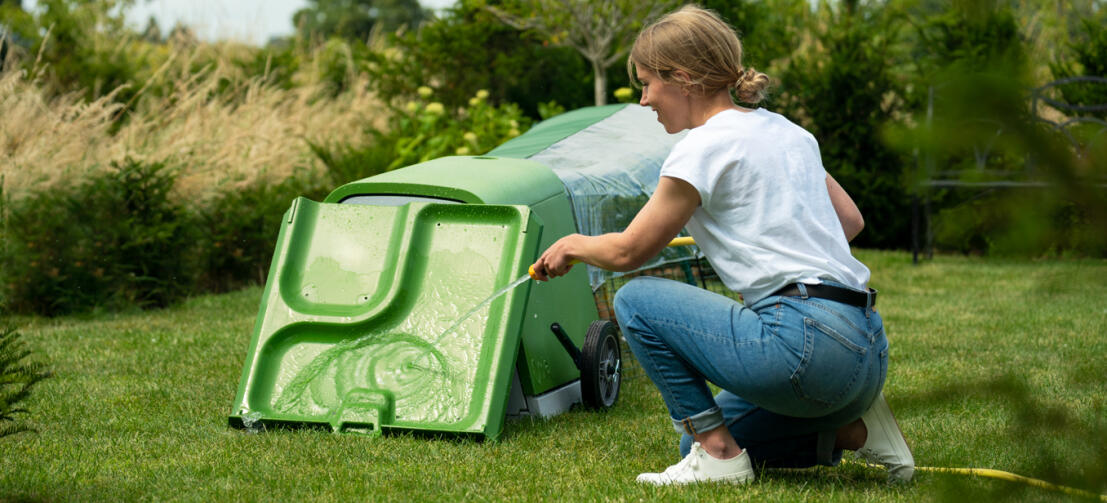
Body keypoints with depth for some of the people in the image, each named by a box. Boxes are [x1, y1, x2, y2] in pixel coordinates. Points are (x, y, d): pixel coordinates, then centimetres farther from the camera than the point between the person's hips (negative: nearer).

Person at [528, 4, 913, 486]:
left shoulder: (704, 146, -7)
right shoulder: (786, 131, 17)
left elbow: (628, 251, 0)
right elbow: (850, 220, 26)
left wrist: (573, 244, 19)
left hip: (807, 345, -9)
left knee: (635, 301, 1)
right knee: (698, 438, 25)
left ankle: (719, 454, -1)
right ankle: (850, 430, 10)